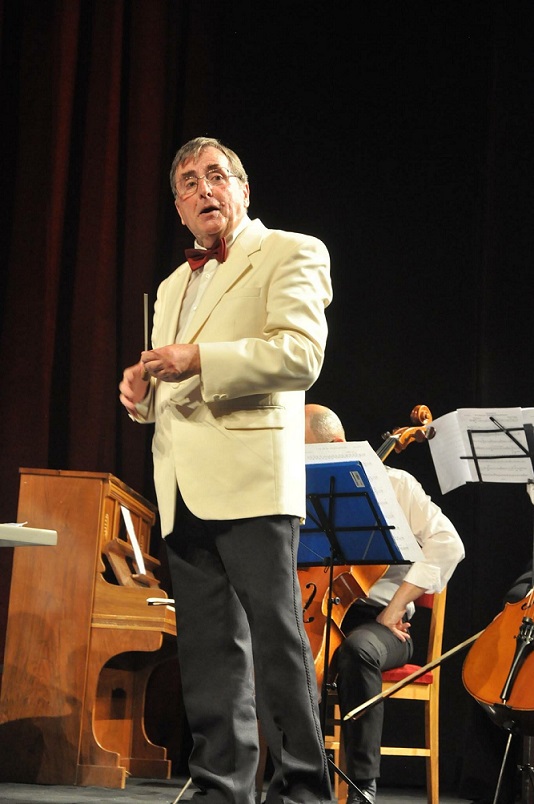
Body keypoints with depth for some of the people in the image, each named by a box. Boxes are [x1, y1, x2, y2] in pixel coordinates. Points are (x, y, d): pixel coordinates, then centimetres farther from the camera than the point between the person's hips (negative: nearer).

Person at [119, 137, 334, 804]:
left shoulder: (290, 253, 4)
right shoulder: (173, 286, 28)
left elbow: (301, 354, -11)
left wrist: (199, 360, -16)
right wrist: (142, 388, 9)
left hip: (251, 475, -7)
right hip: (183, 492, 7)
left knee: (275, 636, -10)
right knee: (209, 648, 4)